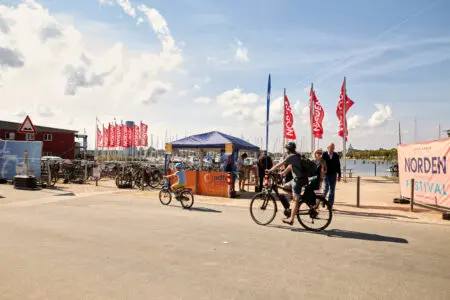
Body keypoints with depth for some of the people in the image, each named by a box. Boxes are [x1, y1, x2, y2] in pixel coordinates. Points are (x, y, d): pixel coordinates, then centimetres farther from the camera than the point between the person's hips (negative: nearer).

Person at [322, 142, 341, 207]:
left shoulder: (336, 156, 3)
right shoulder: (324, 155, -3)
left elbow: (338, 166, 6)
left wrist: (339, 175, 5)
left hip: (333, 175, 2)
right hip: (326, 174, -2)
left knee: (332, 190, 3)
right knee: (326, 188, -7)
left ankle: (330, 205, 10)